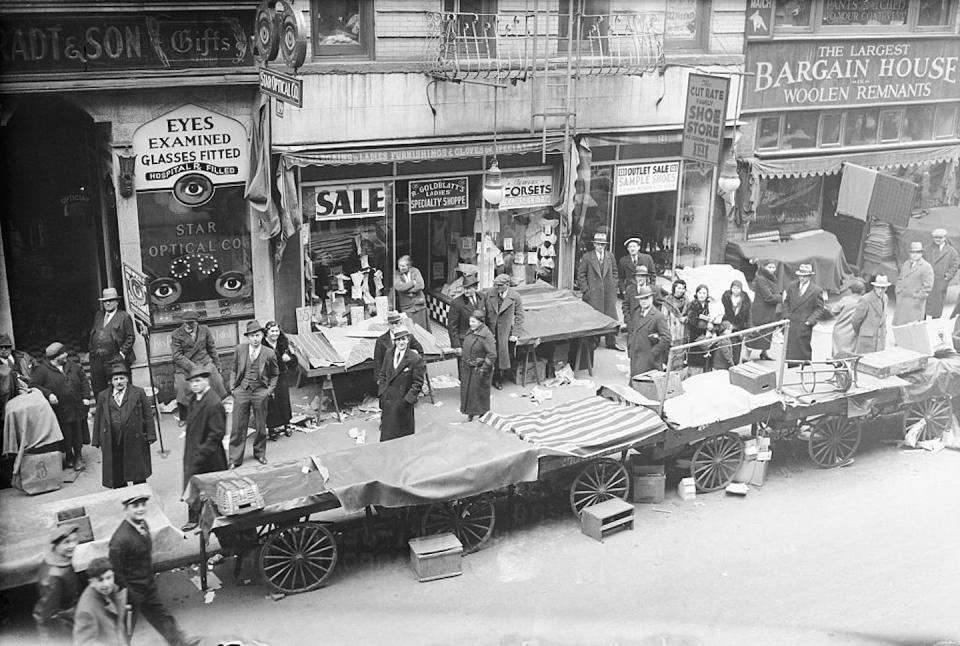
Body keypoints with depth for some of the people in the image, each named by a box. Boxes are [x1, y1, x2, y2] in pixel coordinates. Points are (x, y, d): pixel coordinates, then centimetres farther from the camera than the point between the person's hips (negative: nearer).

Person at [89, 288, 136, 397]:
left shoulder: (124, 316, 1)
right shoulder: (98, 315, 18)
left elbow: (130, 337, -3)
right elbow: (92, 333, 22)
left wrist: (122, 354, -12)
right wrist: (91, 350, 11)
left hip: (114, 359, -5)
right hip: (96, 359, 5)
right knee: (97, 390, 7)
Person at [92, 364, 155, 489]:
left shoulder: (138, 392, 3)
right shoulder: (103, 396, 10)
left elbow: (148, 415, 2)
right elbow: (98, 419, 11)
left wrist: (150, 435, -4)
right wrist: (97, 440, 6)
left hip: (135, 439, -2)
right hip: (112, 443, 2)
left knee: (138, 475, 7)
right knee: (116, 475, 5)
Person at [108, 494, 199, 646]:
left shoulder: (143, 524, -5)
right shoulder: (120, 539, -32)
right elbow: (116, 572, -26)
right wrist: (128, 596, -20)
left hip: (149, 586, 9)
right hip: (132, 592, -9)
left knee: (160, 615, 25)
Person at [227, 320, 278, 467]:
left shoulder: (269, 353, -4)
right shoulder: (240, 349, 0)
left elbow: (275, 374, 10)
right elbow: (234, 370, 12)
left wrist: (270, 389, 1)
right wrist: (233, 387, 5)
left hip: (260, 392, 0)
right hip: (241, 391, 1)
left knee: (261, 426, 10)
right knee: (238, 426, 2)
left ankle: (260, 453, 31)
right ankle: (235, 459, 12)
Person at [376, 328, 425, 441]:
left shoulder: (415, 359, -11)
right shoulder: (389, 356, 6)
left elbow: (418, 383, -9)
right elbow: (382, 376, 15)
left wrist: (408, 399, -15)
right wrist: (382, 393, 3)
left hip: (403, 403, -5)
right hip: (388, 402, 5)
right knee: (386, 432, 11)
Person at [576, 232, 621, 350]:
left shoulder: (610, 256, 9)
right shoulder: (587, 257, -1)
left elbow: (614, 272, 18)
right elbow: (580, 274, 0)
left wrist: (613, 286, 7)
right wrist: (585, 289, -6)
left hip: (608, 292, 3)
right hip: (593, 293, -3)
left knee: (611, 317, 4)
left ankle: (611, 342, 14)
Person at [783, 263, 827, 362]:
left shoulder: (816, 290, -7)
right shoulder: (792, 285, 6)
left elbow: (820, 309, -3)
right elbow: (786, 301, 15)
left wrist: (810, 321, -13)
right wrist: (786, 316, 4)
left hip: (804, 325, -4)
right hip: (790, 324, 4)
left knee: (803, 348, 1)